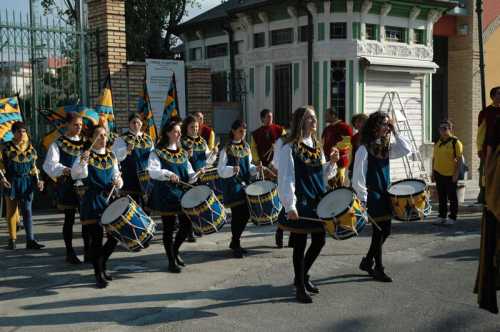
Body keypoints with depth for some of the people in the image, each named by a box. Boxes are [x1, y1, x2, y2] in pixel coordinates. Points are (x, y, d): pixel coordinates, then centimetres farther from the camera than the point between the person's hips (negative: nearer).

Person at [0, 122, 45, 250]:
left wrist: (37, 181, 4)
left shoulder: (30, 148, 6)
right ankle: (12, 240, 15)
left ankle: (30, 240, -7)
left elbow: (34, 167, 13)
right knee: (11, 211, 6)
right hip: (11, 183, -1)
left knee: (27, 211, -4)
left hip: (26, 183, 1)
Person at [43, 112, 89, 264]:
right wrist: (63, 169, -30)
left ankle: (88, 250, 13)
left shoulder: (85, 142, 11)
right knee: (69, 219, 3)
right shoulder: (58, 144, -2)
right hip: (67, 185, -3)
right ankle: (70, 252, 12)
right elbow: (49, 165, -13)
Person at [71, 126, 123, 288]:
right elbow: (75, 175, -22)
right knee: (96, 238, -4)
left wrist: (118, 182, -9)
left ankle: (101, 264, 31)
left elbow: (117, 177, 14)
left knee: (114, 236, 6)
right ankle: (99, 275, 9)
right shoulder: (85, 156, -6)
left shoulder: (111, 156, 10)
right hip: (92, 201, -5)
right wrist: (82, 162, -40)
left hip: (109, 199, 5)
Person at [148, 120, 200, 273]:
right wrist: (168, 174, -34)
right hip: (166, 196, -6)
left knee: (187, 224, 6)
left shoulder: (183, 153, 13)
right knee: (169, 228, 2)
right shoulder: (158, 153, -6)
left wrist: (196, 176, -8)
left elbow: (189, 174, 14)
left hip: (182, 193, 6)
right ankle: (172, 261, 14)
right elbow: (152, 171, -21)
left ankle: (175, 251, 31)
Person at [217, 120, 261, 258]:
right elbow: (221, 170, -11)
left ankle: (234, 242, 25)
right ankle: (236, 246, 6)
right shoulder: (227, 148, -8)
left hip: (245, 184, 6)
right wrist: (232, 170, -29)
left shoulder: (246, 147, 11)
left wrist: (255, 169, -1)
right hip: (233, 186, -6)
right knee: (237, 215, -6)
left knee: (245, 214, 7)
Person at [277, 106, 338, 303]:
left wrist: (332, 162, -3)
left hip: (318, 201, 7)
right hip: (301, 204, -7)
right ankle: (300, 287, 16)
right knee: (300, 245, 2)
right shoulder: (289, 148, -12)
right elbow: (286, 179, -17)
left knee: (319, 241, 12)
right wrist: (290, 206, -24)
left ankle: (303, 275, 34)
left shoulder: (316, 145, 10)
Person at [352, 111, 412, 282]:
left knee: (385, 230, 10)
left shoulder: (386, 147, 9)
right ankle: (378, 269, 11)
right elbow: (358, 175, -14)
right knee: (379, 230, -2)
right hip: (372, 195, -7)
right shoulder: (365, 148, -12)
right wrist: (362, 198, -16)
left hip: (385, 193, 7)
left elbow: (406, 150, 4)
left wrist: (395, 132, -1)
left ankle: (367, 261, 27)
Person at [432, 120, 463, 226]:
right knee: (441, 197, 12)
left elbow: (459, 159, -11)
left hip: (450, 175, -6)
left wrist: (456, 174, -16)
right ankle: (442, 217, 20)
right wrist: (433, 172, 11)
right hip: (439, 173, 6)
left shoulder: (455, 142, -9)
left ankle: (452, 217, 11)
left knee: (452, 197, 3)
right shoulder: (437, 142, 10)